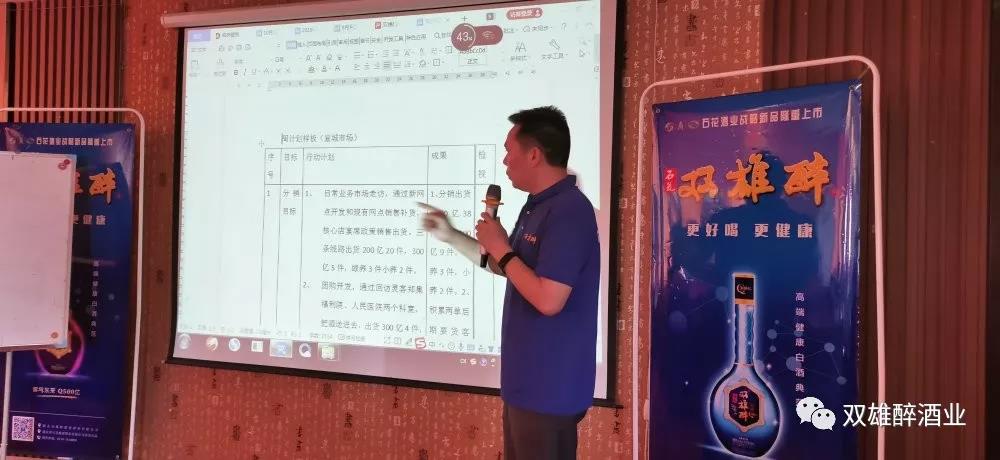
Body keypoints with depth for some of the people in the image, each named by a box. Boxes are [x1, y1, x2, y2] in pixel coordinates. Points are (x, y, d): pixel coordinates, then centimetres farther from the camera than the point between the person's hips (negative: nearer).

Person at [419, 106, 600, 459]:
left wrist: (500, 248, -18)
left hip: (549, 385, -10)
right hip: (527, 377, 10)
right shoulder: (538, 205, 10)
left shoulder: (568, 211, -23)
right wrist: (450, 236, 16)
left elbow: (548, 300, -29)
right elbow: (507, 268, 20)